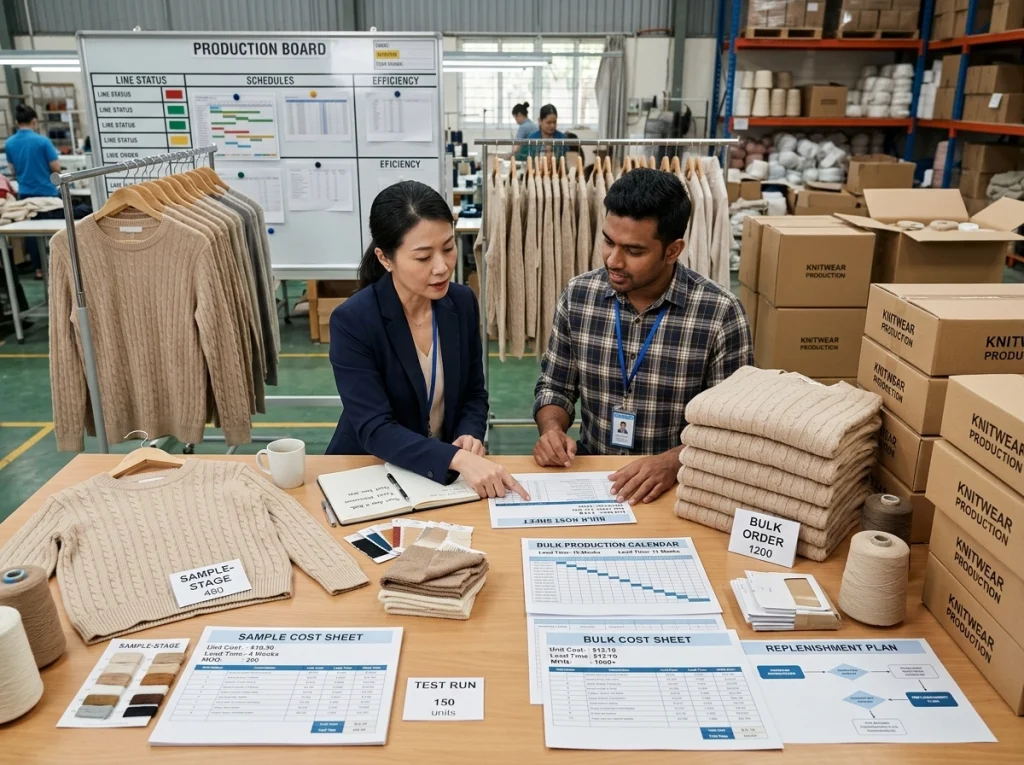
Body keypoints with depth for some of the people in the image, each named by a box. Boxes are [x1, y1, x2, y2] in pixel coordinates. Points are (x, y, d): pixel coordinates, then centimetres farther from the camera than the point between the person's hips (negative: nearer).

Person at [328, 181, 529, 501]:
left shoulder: (463, 303, -5)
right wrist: (458, 459, -35)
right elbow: (374, 430, -23)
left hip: (443, 474, 3)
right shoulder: (351, 321, -18)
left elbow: (474, 393, 6)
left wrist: (470, 437, -14)